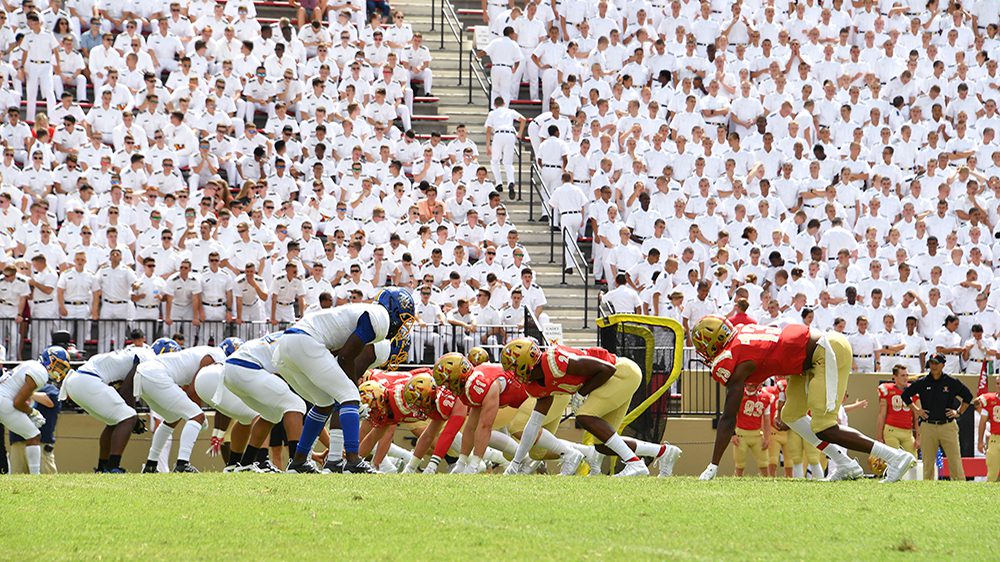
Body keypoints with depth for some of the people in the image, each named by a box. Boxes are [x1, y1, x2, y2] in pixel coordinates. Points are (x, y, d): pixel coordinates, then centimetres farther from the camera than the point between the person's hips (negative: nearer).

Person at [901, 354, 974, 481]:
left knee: (955, 461, -5)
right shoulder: (922, 382, 5)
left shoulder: (952, 382, 3)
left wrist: (959, 412, 6)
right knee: (928, 462, 3)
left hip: (948, 426, -1)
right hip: (928, 426, 1)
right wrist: (916, 410, 9)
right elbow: (905, 395, 17)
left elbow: (968, 396, 14)